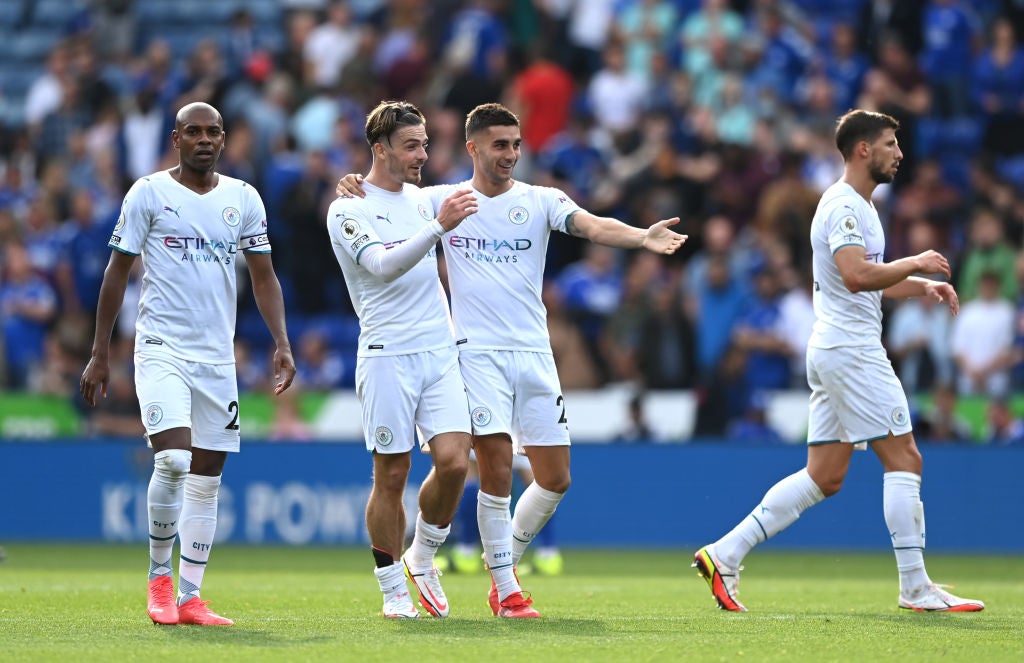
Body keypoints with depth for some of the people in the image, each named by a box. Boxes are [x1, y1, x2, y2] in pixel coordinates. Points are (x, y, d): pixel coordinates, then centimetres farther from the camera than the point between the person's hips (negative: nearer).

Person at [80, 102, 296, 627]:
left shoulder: (243, 199, 9)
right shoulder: (148, 193, -1)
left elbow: (263, 277, 12)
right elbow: (117, 273, 1)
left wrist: (282, 343, -1)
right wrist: (99, 354, -2)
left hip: (218, 354, 4)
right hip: (161, 347, -4)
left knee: (206, 477, 5)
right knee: (172, 459, -20)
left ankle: (189, 597, 11)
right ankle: (159, 573, 0)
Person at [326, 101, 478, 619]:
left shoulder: (421, 199, 15)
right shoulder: (348, 210, -5)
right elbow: (383, 266, -22)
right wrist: (438, 226, -31)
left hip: (440, 352, 5)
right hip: (387, 357, -5)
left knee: (454, 461, -10)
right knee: (391, 475, -2)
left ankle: (421, 558, 13)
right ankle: (394, 591, 10)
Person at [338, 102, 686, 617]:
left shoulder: (540, 201, 4)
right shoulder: (443, 201, 5)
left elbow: (592, 226, -13)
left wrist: (642, 237, -32)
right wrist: (352, 184, -11)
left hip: (534, 353, 2)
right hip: (477, 355, -2)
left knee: (555, 479, 2)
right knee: (497, 473, -11)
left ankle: (505, 565, 26)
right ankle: (506, 592, 1)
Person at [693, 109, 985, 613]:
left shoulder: (857, 205, 21)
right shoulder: (845, 205, -13)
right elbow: (856, 275, -27)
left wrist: (921, 286, 16)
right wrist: (915, 263, -17)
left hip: (832, 350, 11)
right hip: (852, 349, -11)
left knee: (824, 478, 7)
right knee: (903, 459, -7)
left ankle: (724, 554, 5)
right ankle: (915, 587, -5)